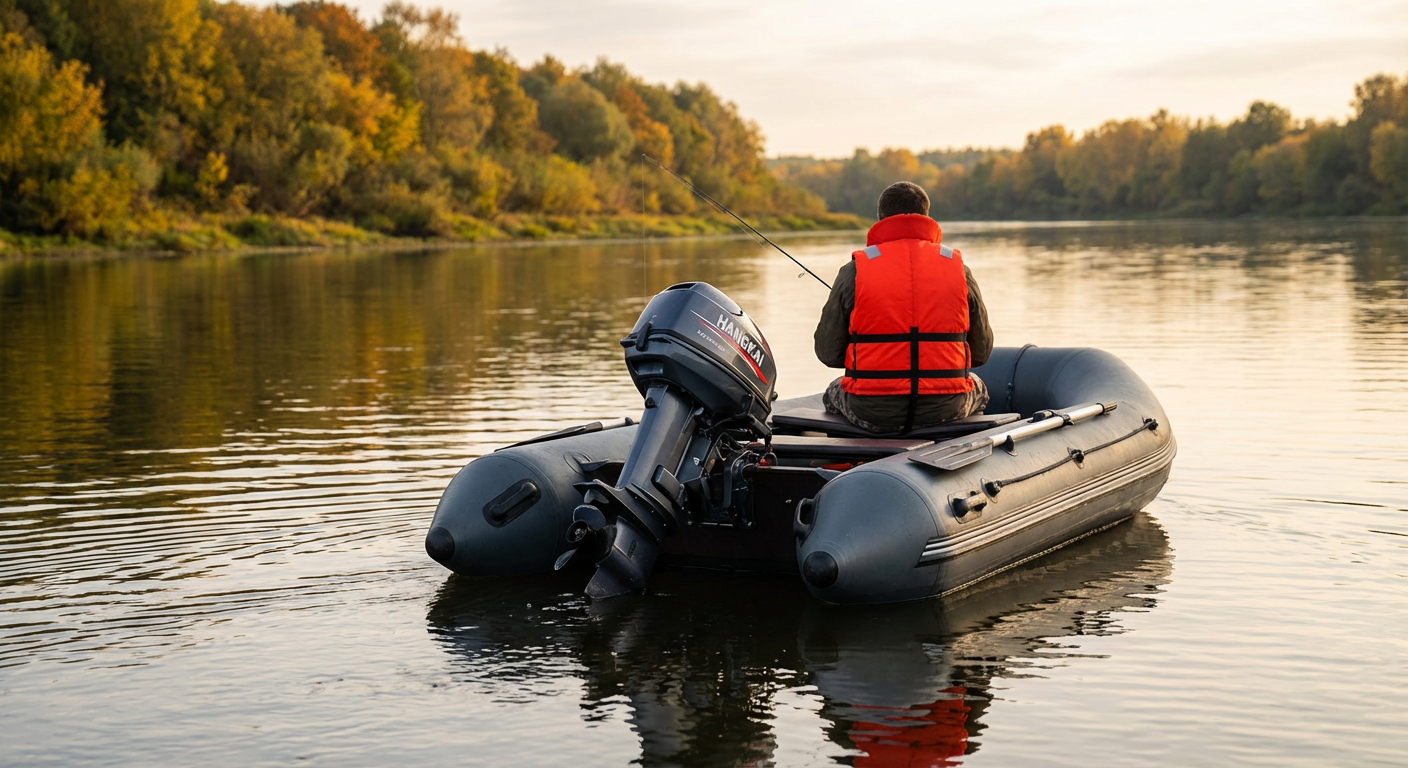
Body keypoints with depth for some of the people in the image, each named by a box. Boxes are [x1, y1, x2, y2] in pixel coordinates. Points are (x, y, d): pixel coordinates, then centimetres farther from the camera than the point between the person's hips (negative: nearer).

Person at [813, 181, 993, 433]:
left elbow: (828, 353, -2)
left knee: (834, 393, 35)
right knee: (978, 389, 36)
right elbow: (981, 353, 6)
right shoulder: (958, 268, -1)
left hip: (871, 414, -1)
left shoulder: (855, 271, -6)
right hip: (945, 410, 1)